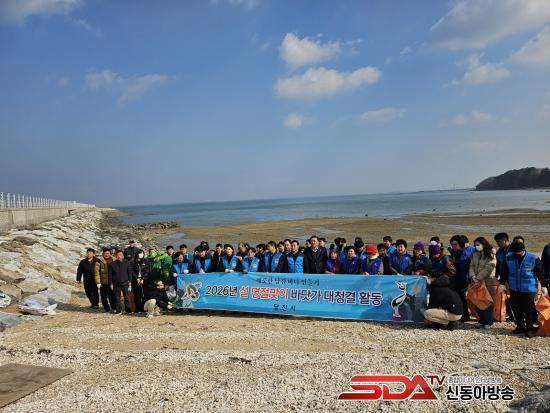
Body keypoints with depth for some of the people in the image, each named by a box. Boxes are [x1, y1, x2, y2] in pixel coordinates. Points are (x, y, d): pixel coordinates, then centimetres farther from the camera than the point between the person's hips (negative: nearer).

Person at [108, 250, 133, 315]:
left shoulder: (126, 263, 1)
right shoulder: (112, 264, 3)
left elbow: (130, 272, 6)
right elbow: (110, 274, 7)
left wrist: (129, 281, 0)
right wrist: (111, 283, 3)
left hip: (125, 283, -1)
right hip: (116, 283, 1)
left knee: (126, 296, 1)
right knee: (117, 297, 6)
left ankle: (128, 309, 9)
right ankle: (118, 310, 14)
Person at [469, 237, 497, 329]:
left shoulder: (491, 255, -7)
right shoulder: (475, 255, 12)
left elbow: (488, 269, -15)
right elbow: (471, 266, 7)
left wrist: (478, 278, -16)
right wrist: (473, 276, -11)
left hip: (488, 282, -6)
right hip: (477, 282, 6)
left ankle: (488, 322, 7)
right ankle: (481, 321, 18)